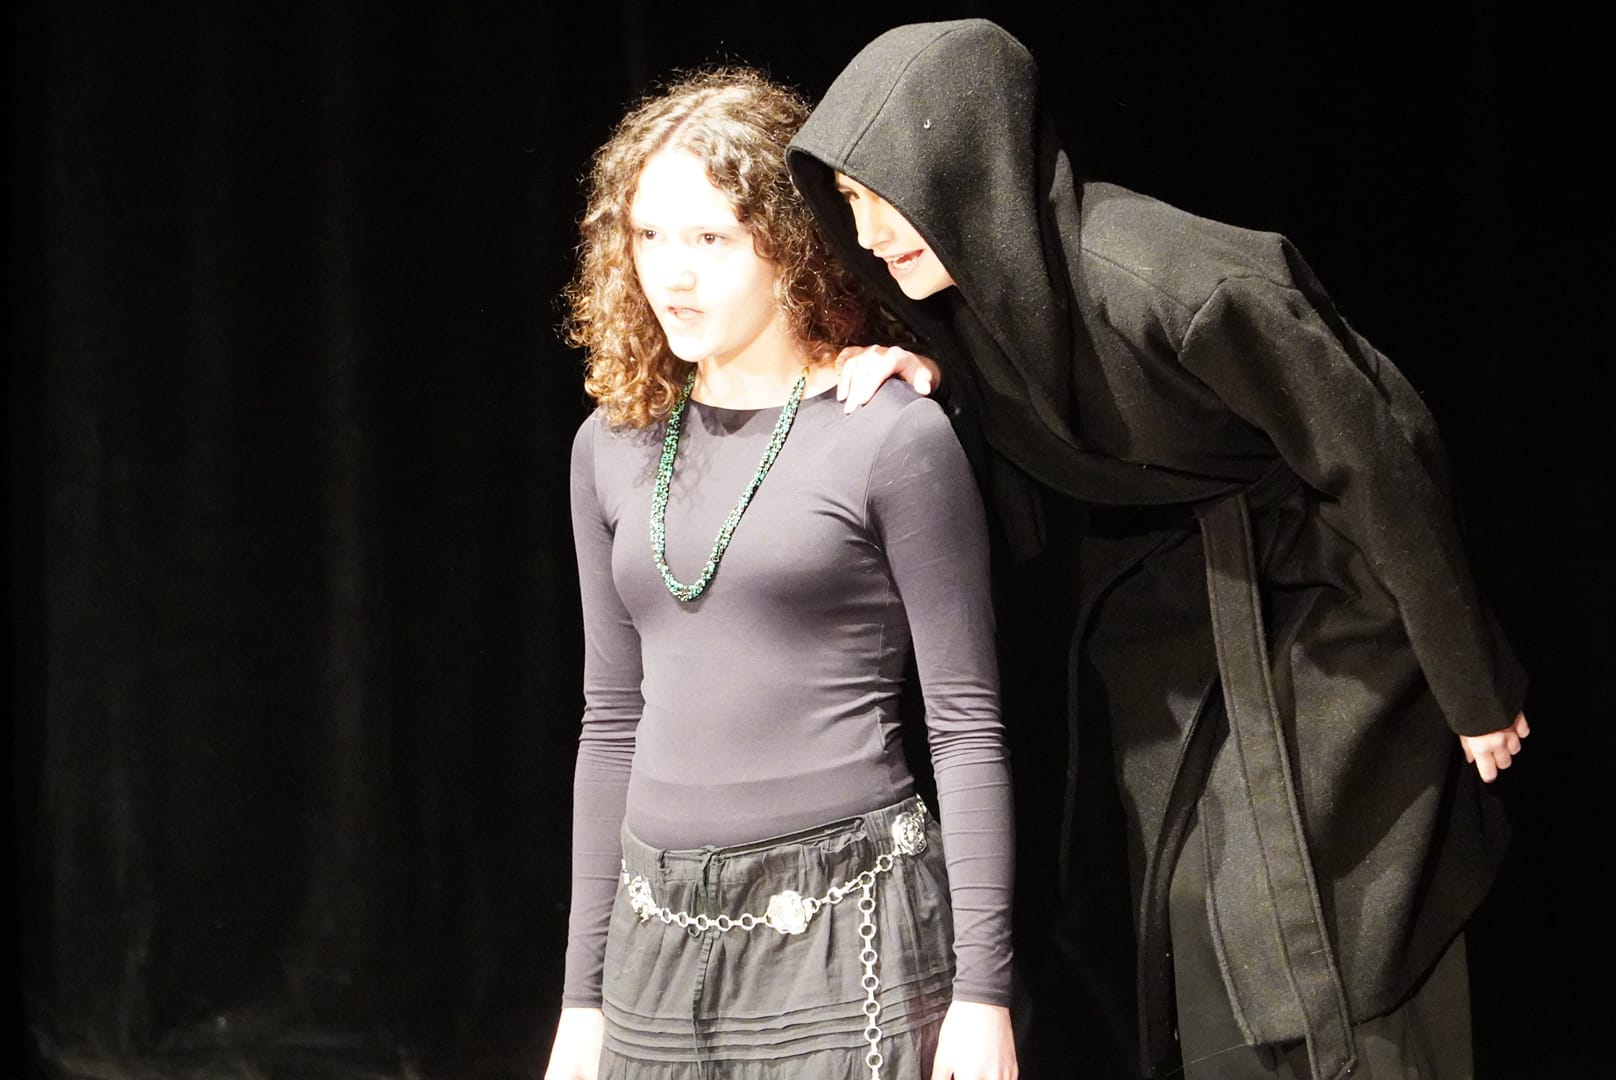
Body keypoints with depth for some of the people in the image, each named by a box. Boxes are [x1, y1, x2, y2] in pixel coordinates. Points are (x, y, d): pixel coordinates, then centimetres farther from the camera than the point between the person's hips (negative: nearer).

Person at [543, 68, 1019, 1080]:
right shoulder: (615, 446, 9)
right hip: (663, 933, 5)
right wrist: (585, 993, 15)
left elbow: (968, 725, -7)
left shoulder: (895, 436, -7)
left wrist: (983, 992, -11)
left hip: (848, 924, -5)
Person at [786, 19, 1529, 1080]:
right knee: (1202, 976, 11)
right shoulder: (984, 286, -5)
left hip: (1303, 650, -7)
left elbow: (1378, 464, -21)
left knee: (1307, 981, -7)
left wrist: (1476, 695, -12)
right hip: (1159, 662, 7)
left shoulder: (1180, 282, -29)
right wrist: (937, 388, -13)